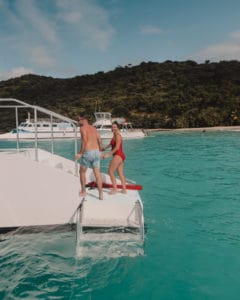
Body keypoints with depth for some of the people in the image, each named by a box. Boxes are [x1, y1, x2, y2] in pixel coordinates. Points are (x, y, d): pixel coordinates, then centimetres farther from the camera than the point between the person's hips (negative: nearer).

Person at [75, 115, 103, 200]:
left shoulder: (82, 128, -5)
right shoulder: (94, 128, 17)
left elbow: (84, 141, -17)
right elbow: (99, 141, 16)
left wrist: (80, 153, -12)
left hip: (87, 153, -6)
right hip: (96, 152, 6)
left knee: (82, 172, 14)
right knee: (97, 173, 4)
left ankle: (83, 192, 23)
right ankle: (101, 194, 1)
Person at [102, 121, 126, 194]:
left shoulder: (117, 135, -13)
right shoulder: (115, 136, 16)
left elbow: (117, 147, -20)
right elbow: (111, 144, 33)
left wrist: (108, 154, -19)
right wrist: (104, 148, 39)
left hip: (118, 155, -10)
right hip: (120, 156, 10)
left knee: (111, 171, -7)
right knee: (120, 173, 11)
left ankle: (115, 188, -3)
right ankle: (124, 189, 15)